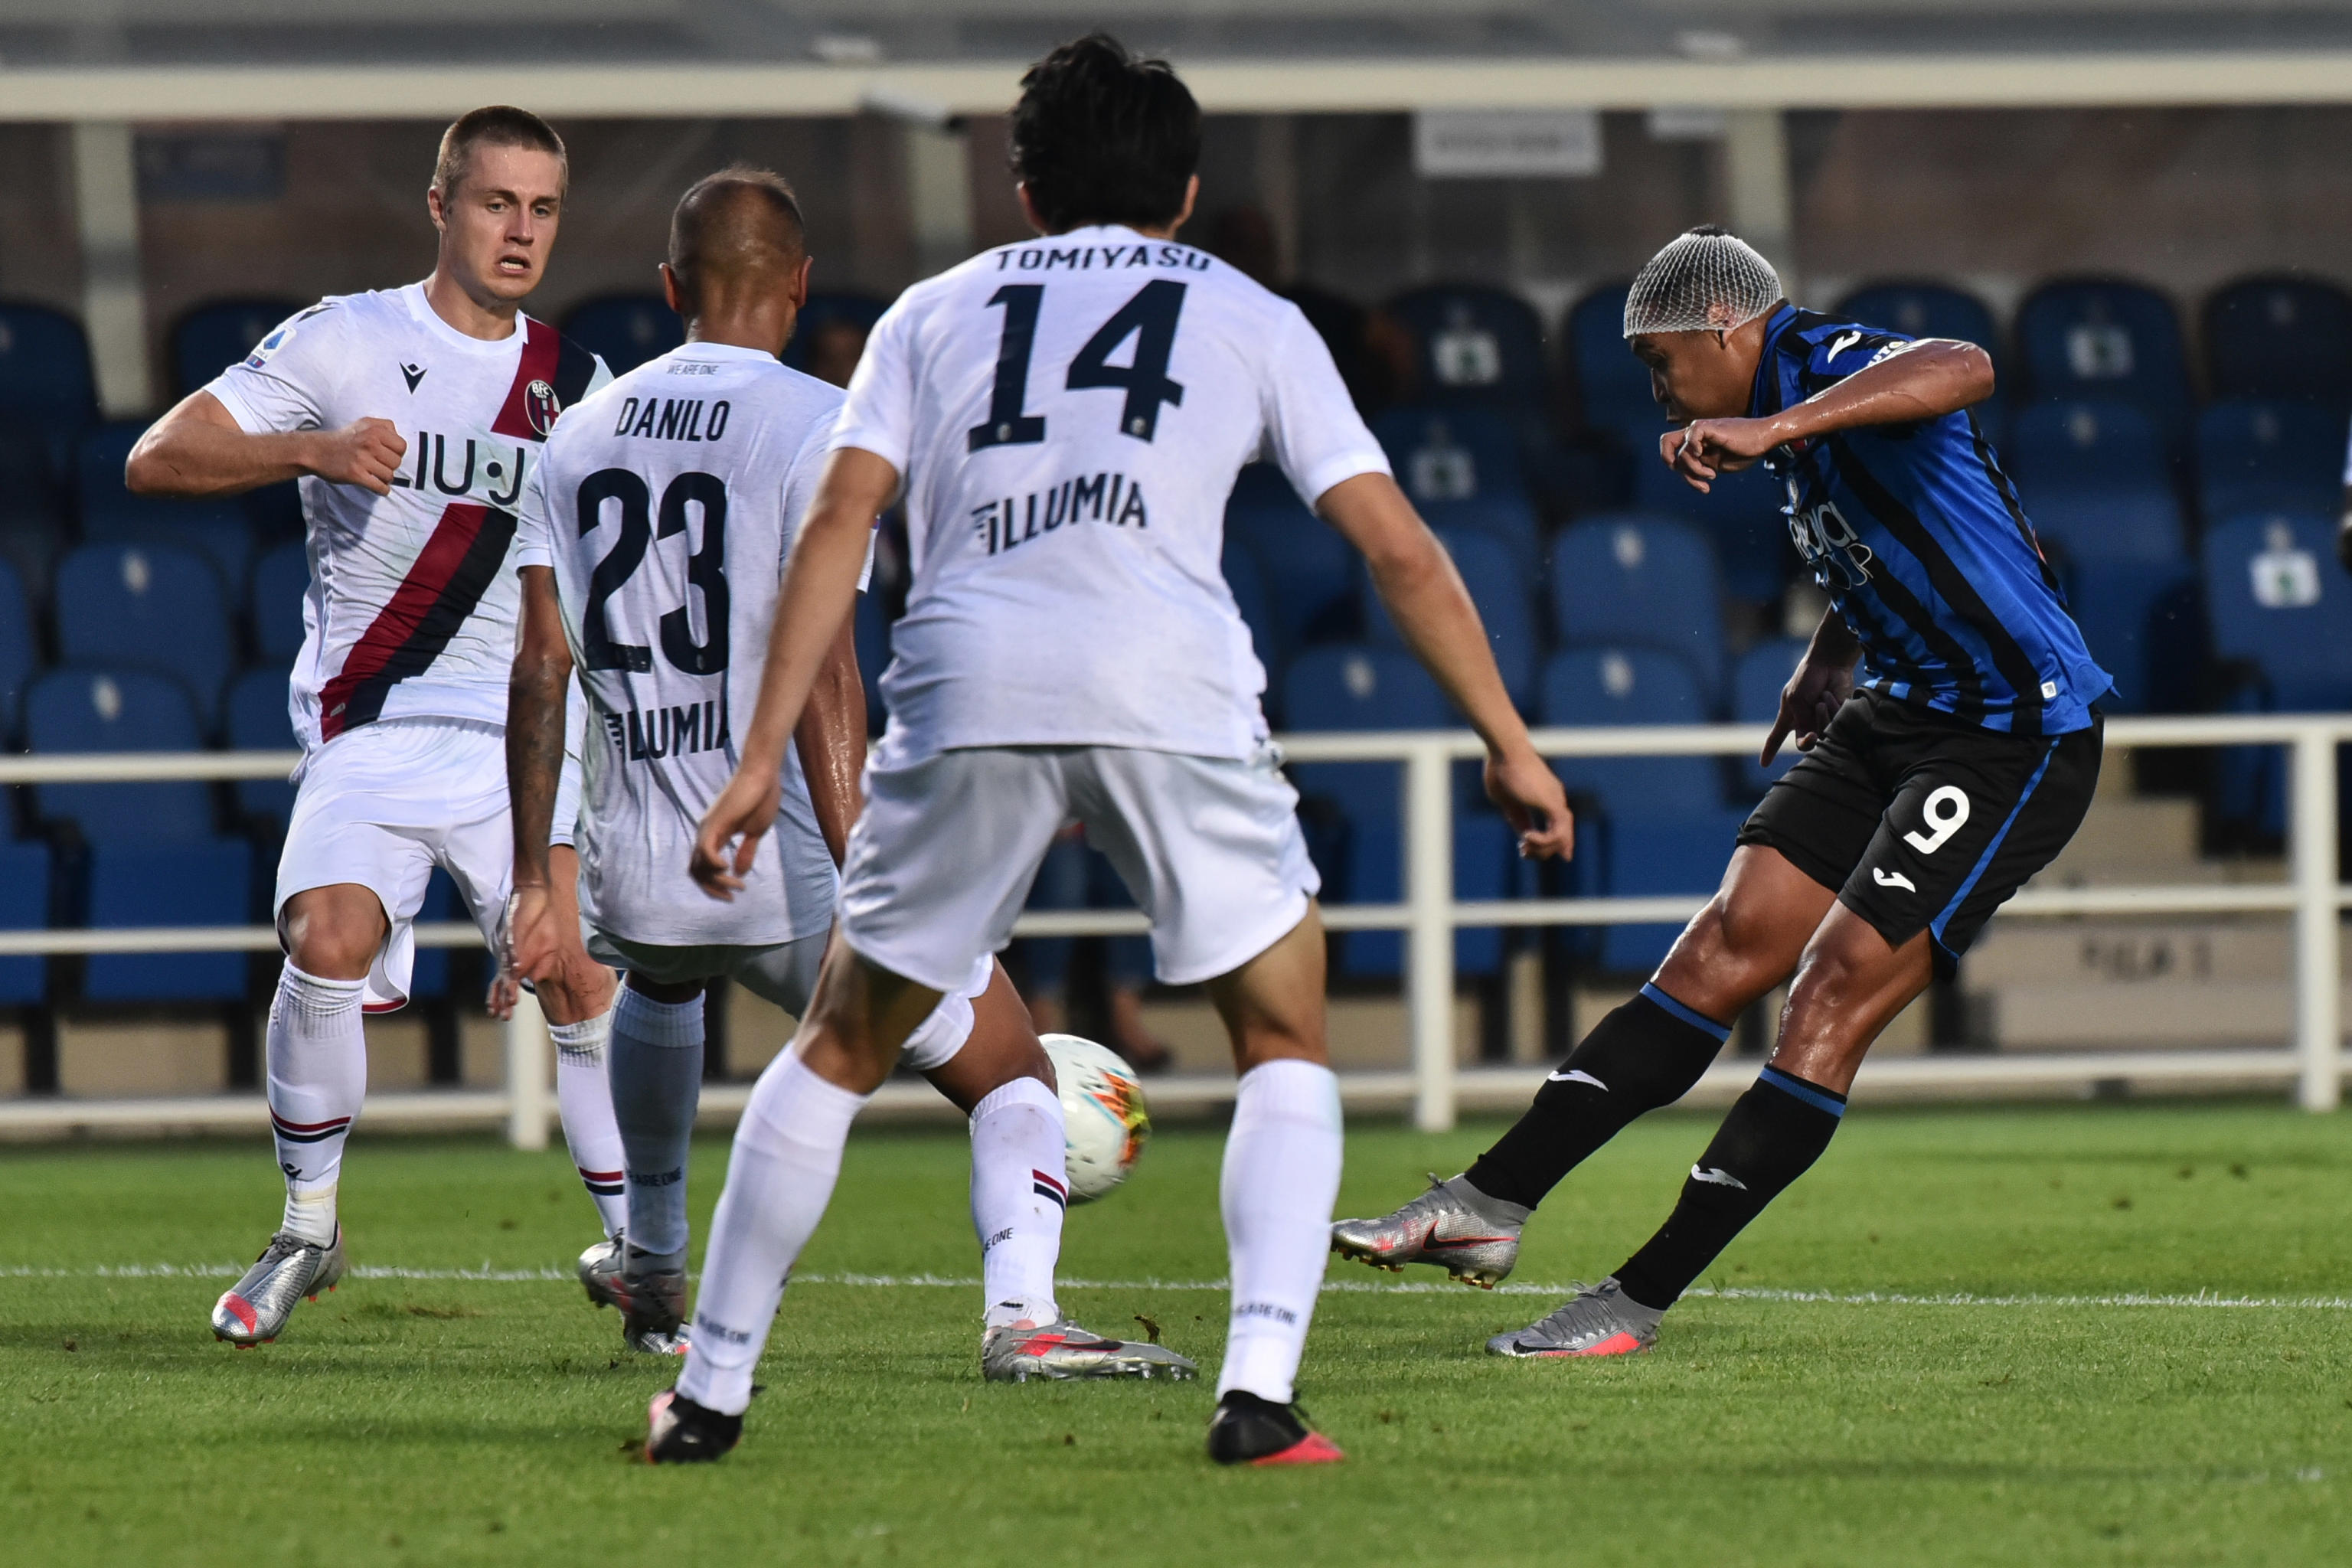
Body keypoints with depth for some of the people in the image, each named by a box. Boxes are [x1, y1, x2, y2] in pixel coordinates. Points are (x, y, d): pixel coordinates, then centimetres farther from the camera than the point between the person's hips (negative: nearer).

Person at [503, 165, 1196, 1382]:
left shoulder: (581, 436, 8)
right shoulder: (816, 425, -9)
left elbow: (541, 668, 7)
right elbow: (819, 665, -17)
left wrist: (535, 879, 12)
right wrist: (857, 886, -19)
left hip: (636, 870, 5)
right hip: (786, 865, -5)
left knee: (658, 984, 41)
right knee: (1012, 1077, 6)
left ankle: (652, 1276, 49)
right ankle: (1021, 1311, -19)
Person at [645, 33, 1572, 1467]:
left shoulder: (935, 310, 26)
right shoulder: (1251, 320, 24)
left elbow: (840, 520, 12)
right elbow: (1402, 552, 18)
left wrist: (765, 756, 9)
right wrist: (1509, 743, 25)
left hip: (965, 698, 1)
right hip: (1174, 693, -1)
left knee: (841, 1051, 19)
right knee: (1288, 1045, 15)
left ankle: (711, 1391, 20)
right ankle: (1259, 1391, -2)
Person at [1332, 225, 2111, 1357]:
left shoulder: (1835, 367, -18)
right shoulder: (1807, 410, 12)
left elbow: (1967, 370, -43)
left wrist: (1773, 429, -50)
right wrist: (1832, 656, 16)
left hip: (2017, 742, -9)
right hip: (1899, 715, 9)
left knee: (1832, 997, -13)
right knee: (1723, 946, 0)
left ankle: (1639, 1302, -12)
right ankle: (1489, 1205, -6)